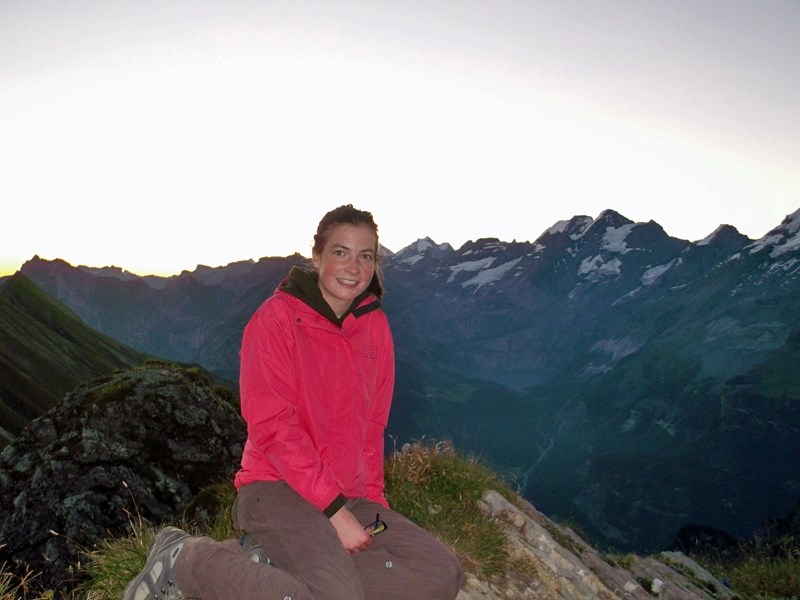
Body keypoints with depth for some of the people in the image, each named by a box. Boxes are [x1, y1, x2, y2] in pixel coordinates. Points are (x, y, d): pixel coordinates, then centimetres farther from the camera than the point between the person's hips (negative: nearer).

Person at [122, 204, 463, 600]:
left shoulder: (375, 326, 7)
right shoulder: (277, 318, -10)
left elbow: (372, 424, 11)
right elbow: (271, 426, -16)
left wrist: (371, 499, 1)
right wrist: (334, 508, -18)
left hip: (349, 496, 7)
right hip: (277, 486, -6)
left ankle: (272, 561, -6)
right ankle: (184, 559, -7)